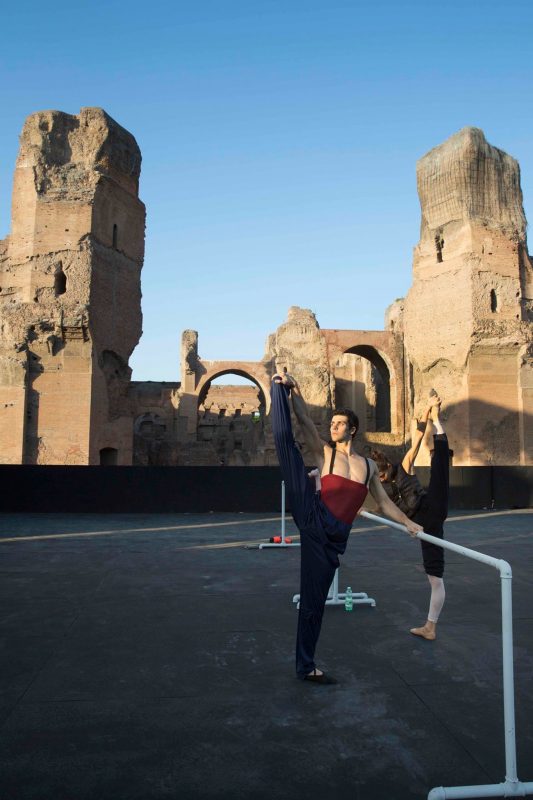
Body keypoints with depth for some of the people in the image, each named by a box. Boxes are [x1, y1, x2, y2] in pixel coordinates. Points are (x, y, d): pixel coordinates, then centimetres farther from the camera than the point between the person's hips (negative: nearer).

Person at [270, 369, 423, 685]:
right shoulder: (325, 452, 10)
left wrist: (409, 523, 19)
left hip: (333, 536, 2)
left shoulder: (369, 466, 19)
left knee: (315, 598, 4)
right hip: (313, 517, -2)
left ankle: (306, 665, 16)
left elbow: (384, 502, 25)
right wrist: (294, 390, -14)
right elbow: (306, 420, -2)